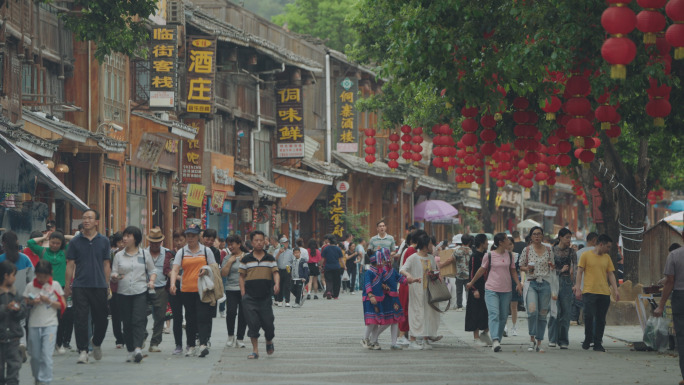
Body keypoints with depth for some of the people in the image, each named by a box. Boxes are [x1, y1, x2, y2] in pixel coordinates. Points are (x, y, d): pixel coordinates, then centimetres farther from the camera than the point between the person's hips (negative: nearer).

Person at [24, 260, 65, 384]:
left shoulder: (55, 285, 2)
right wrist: (31, 303, -12)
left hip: (50, 325, -2)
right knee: (35, 356, 8)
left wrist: (49, 301, -12)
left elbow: (63, 305, 3)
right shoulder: (30, 287, 5)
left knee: (46, 354, -13)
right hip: (34, 325, 2)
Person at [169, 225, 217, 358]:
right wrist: (173, 283, -21)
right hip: (186, 290, 2)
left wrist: (206, 270, -14)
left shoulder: (206, 251, 7)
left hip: (202, 290, -2)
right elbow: (175, 269, -4)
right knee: (190, 319, 9)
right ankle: (190, 346, 17)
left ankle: (203, 344, -22)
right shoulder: (181, 252, 7)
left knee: (203, 317, -14)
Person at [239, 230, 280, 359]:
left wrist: (277, 284, -19)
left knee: (268, 322, 2)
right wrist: (243, 293, -1)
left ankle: (269, 342, 32)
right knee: (253, 323, -4)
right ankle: (255, 350, 2)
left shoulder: (270, 258, 7)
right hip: (250, 297, -1)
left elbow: (275, 272, 2)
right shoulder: (246, 259, 5)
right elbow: (242, 276, 9)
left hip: (265, 296, 1)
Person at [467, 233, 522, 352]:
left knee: (503, 317, 5)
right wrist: (471, 282, 17)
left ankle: (498, 340, 14)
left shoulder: (509, 255, 9)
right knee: (494, 314, -17)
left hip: (506, 291, 5)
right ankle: (495, 340, -28)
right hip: (491, 289, -4)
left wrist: (518, 283, 3)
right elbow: (482, 270, 9)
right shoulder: (489, 256, -3)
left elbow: (513, 271, 17)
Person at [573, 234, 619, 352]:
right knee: (589, 316, -10)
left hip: (604, 293, 4)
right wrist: (578, 288, -6)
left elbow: (611, 274, 15)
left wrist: (615, 290, 6)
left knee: (601, 319, 1)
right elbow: (579, 272, 2)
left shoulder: (607, 257, 15)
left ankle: (598, 343, 6)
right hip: (589, 291, -4)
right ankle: (588, 339, 9)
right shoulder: (586, 255, 2)